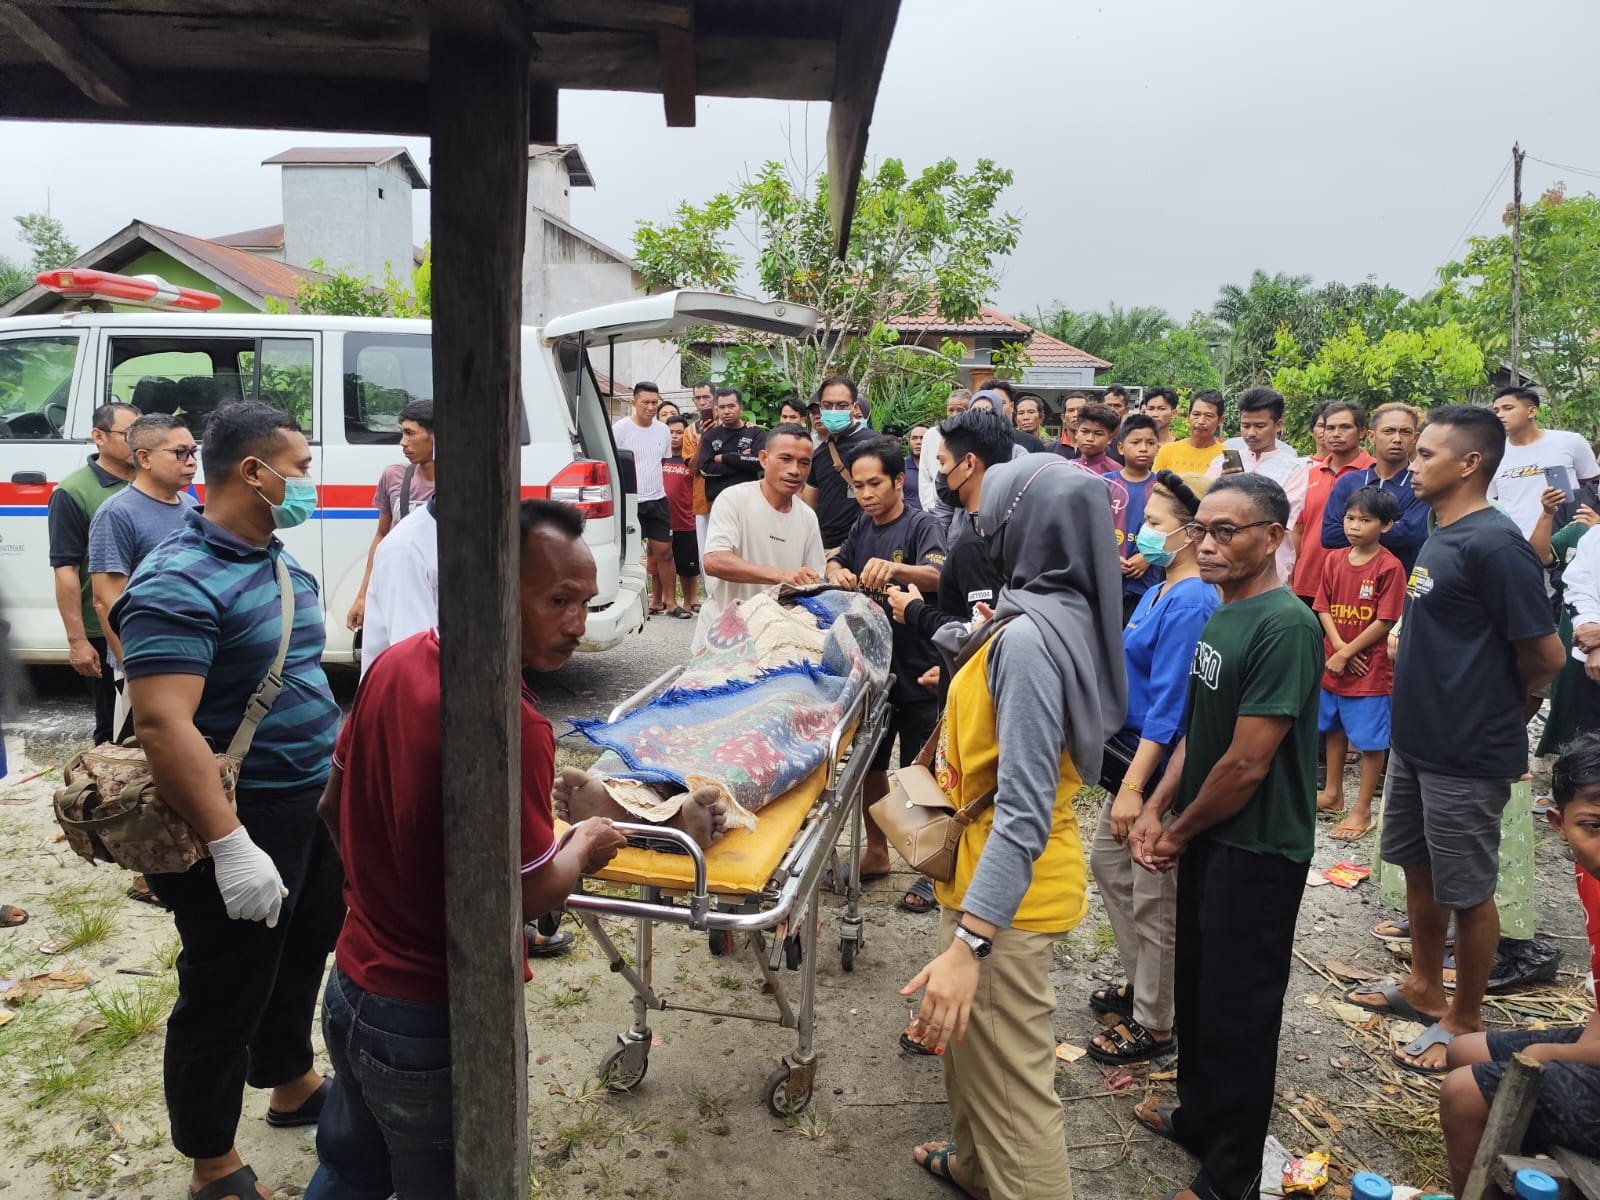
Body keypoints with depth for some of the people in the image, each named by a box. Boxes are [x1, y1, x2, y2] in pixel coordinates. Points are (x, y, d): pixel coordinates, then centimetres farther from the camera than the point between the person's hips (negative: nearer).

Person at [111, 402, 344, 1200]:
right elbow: (162, 724, -28)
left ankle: (292, 1087, 48)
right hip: (245, 822, -9)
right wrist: (230, 846, -31)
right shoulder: (179, 582, -21)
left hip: (313, 805, 9)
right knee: (224, 999, 8)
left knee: (301, 959, 25)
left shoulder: (284, 565, 8)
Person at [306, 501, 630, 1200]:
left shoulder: (393, 664, -5)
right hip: (437, 1026, -7)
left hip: (350, 989, 7)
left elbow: (333, 807, 7)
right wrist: (586, 845, -3)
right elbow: (528, 896, -22)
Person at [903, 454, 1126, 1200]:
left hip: (1006, 893, -10)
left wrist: (968, 942, -34)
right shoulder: (1065, 615, 2)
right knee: (972, 1043, 29)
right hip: (996, 873, 10)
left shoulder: (1029, 637, -27)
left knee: (1011, 1080, 4)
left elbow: (1024, 811, -32)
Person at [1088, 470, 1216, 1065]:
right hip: (1133, 751, 10)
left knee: (1154, 898, 5)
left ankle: (1154, 1024, 23)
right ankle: (1139, 981, 40)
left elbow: (1169, 705, -24)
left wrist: (1134, 786, -23)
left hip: (1163, 769, -10)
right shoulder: (1160, 589, 6)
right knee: (1108, 864, 22)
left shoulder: (1190, 603, -23)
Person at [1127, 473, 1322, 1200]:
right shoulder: (1220, 615, 6)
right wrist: (1156, 810, 2)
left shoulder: (1285, 626, -23)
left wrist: (1179, 833, -10)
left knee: (1238, 1009, 6)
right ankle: (1198, 1117, 43)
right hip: (1205, 837, 9)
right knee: (1195, 988, 22)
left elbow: (1247, 763, -23)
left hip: (1256, 849, -8)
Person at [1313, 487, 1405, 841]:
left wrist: (1347, 653, -13)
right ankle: (1333, 794, 34)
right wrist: (1338, 646, -11)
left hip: (1371, 669, -6)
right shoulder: (1333, 560, 3)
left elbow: (1386, 621, -15)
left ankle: (1362, 811, 11)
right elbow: (1323, 608, 3)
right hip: (1333, 663, 6)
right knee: (1334, 729, 19)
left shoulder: (1389, 567, -13)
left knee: (1370, 740, 2)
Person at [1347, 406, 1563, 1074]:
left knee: (1466, 891, 7)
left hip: (1467, 755, -9)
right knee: (1419, 869, 21)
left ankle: (1464, 1021, 24)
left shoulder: (1492, 544, -21)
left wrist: (1493, 709, -2)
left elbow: (1544, 655, -19)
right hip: (1415, 739, 9)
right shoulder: (1440, 535, 7)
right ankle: (1424, 987, 38)